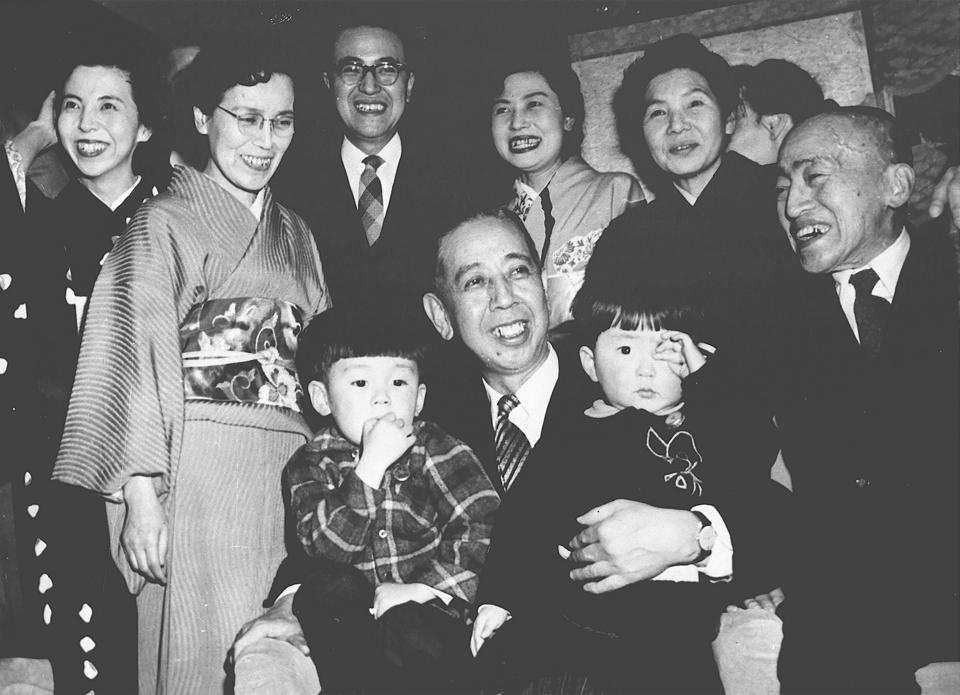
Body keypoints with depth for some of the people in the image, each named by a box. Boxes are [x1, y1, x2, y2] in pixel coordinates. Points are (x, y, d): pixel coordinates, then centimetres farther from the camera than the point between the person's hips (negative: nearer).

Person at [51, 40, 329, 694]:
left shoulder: (296, 234, 18)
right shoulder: (164, 223, 2)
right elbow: (131, 357, -6)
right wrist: (141, 494, -15)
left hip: (292, 468, 5)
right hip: (199, 471, -5)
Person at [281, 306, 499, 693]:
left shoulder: (436, 450, -2)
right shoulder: (311, 465, 1)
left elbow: (484, 522, -14)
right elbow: (325, 547, -16)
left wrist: (426, 585, -21)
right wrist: (371, 465, -24)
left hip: (424, 608, -2)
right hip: (352, 615, 2)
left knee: (409, 631, -32)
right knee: (330, 588, -27)